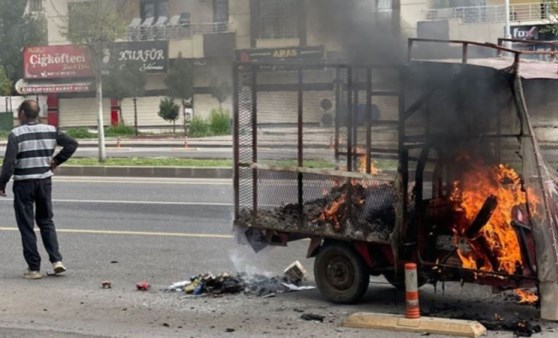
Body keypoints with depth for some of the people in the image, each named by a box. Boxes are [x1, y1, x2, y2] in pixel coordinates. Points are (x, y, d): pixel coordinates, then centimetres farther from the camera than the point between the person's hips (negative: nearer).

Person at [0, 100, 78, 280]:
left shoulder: (16, 134, -12)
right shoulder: (50, 131, 1)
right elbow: (72, 144, 1)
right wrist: (56, 161, 8)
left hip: (23, 184, -4)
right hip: (45, 182, 4)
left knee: (26, 226, 5)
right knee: (46, 221, 17)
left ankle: (34, 268, 5)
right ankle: (56, 260, 3)